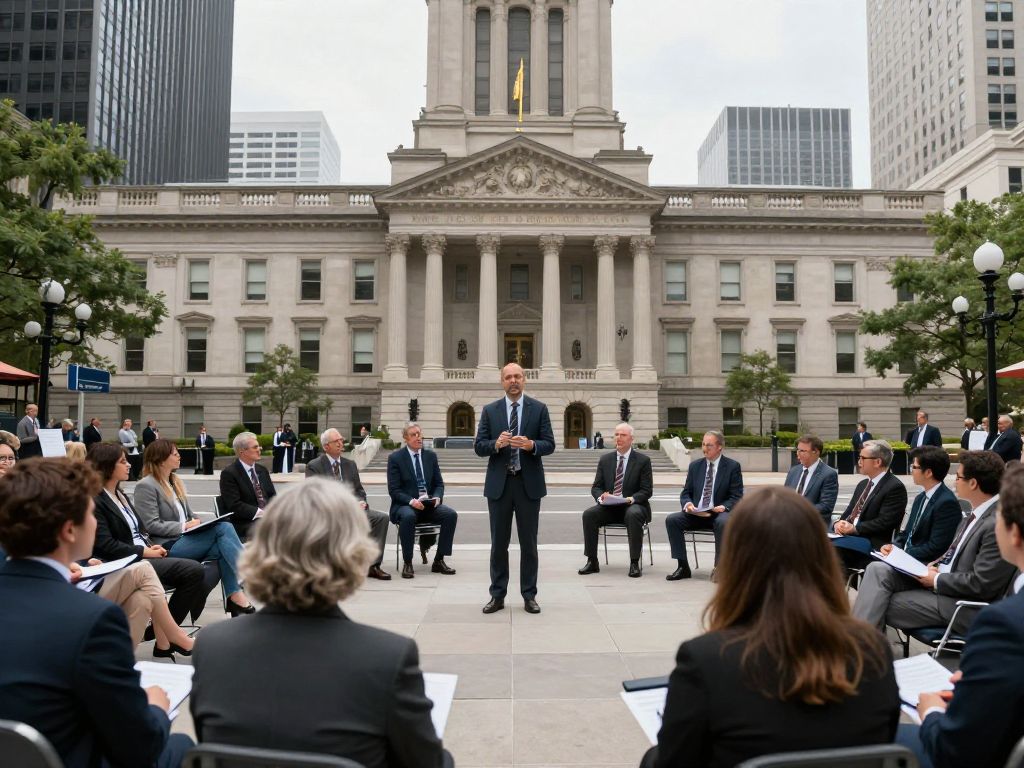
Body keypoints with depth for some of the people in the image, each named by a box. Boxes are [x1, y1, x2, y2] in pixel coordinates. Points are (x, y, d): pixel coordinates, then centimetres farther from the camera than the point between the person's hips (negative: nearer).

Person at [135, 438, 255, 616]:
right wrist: (184, 527, -17)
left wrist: (195, 522, 1)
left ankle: (235, 596, -28)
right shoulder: (146, 486, -6)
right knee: (224, 528, -25)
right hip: (169, 546, -8)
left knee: (223, 548, -25)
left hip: (186, 539, 8)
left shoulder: (174, 482, 20)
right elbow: (152, 525, -13)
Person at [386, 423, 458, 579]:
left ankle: (439, 561, -13)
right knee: (408, 517, -38)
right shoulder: (395, 458, -1)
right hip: (405, 505, -4)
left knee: (451, 514, -23)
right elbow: (394, 490, -6)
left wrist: (437, 497, -10)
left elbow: (439, 484, 13)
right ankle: (407, 563, -24)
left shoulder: (431, 456, 11)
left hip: (429, 505, 4)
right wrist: (411, 501, -23)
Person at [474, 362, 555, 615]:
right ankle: (497, 595, 17)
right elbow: (479, 446, 0)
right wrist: (497, 444, -20)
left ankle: (529, 595, 16)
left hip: (529, 483, -1)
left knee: (529, 543, 6)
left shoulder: (539, 409, 2)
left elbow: (549, 444, -2)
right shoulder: (489, 410, 5)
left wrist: (531, 445, -22)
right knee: (499, 542, 7)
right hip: (499, 483, 1)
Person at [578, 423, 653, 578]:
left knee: (634, 515, -37)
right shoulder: (605, 460, 11)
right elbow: (596, 487, 10)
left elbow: (647, 491, -3)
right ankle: (592, 562, -15)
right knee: (588, 514, -24)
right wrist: (601, 496, -14)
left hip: (632, 506, -3)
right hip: (609, 507, 3)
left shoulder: (643, 460, 1)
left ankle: (634, 563, -28)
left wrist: (632, 499, -23)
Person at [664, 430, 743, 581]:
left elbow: (737, 497, -2)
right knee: (671, 520, -20)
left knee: (723, 522, -38)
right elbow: (686, 493, 13)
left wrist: (724, 507, -22)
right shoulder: (695, 466, 12)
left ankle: (719, 567, -24)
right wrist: (687, 503, -11)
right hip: (696, 514, 4)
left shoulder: (733, 466, 1)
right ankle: (683, 567, -15)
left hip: (719, 513, -4)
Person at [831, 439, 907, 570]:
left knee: (833, 548, -32)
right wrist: (839, 523, -2)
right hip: (848, 535, 8)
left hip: (872, 543, -7)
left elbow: (885, 522, -15)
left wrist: (854, 528, -17)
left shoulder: (895, 487, -6)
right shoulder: (862, 484, 21)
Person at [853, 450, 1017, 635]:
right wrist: (934, 566, 2)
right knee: (878, 570, -9)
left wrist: (937, 580, -13)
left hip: (963, 604, -9)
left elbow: (981, 585, -23)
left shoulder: (999, 524, -23)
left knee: (880, 606, -13)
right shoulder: (979, 511, 6)